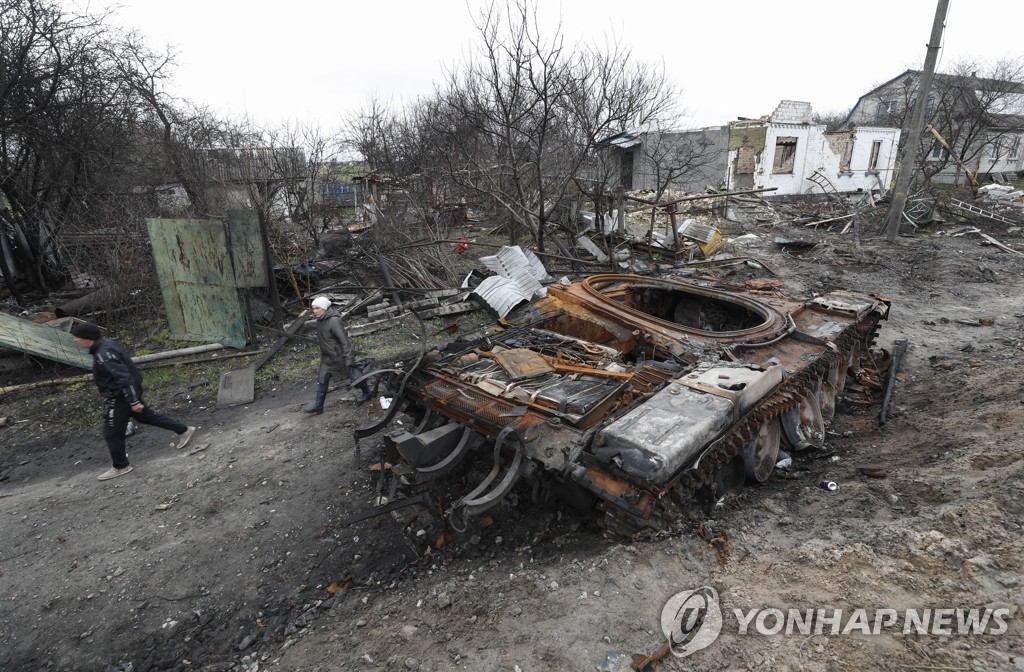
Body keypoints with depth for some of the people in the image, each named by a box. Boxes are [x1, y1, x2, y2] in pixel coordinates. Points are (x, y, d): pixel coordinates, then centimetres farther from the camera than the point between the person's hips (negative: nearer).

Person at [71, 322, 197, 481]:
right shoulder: (105, 345, 4)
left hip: (121, 397, -10)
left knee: (112, 433, 5)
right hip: (124, 394, 10)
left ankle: (120, 466, 21)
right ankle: (184, 430, 26)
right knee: (146, 416, 21)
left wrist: (133, 402, -27)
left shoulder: (103, 354, -27)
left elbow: (123, 377, -29)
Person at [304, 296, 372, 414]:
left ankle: (367, 392, 35)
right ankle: (318, 405, 19)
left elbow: (344, 340, -27)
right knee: (322, 378, 9)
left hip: (340, 355, -8)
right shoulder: (320, 319, -2)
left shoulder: (334, 321, -28)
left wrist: (348, 358, -26)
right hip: (327, 356, 8)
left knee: (353, 374, 11)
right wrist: (323, 351, 22)